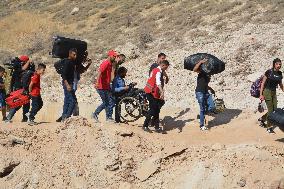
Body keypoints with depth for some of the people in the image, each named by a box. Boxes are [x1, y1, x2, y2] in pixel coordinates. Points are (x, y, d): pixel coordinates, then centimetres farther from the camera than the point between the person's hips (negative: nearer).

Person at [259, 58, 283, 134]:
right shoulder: (269, 72, -12)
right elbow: (263, 83, -9)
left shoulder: (280, 73, 4)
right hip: (267, 91, -6)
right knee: (270, 110, -8)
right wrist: (261, 95, -13)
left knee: (275, 109, 4)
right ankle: (269, 127, 2)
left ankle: (262, 118, 28)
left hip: (274, 92, 6)